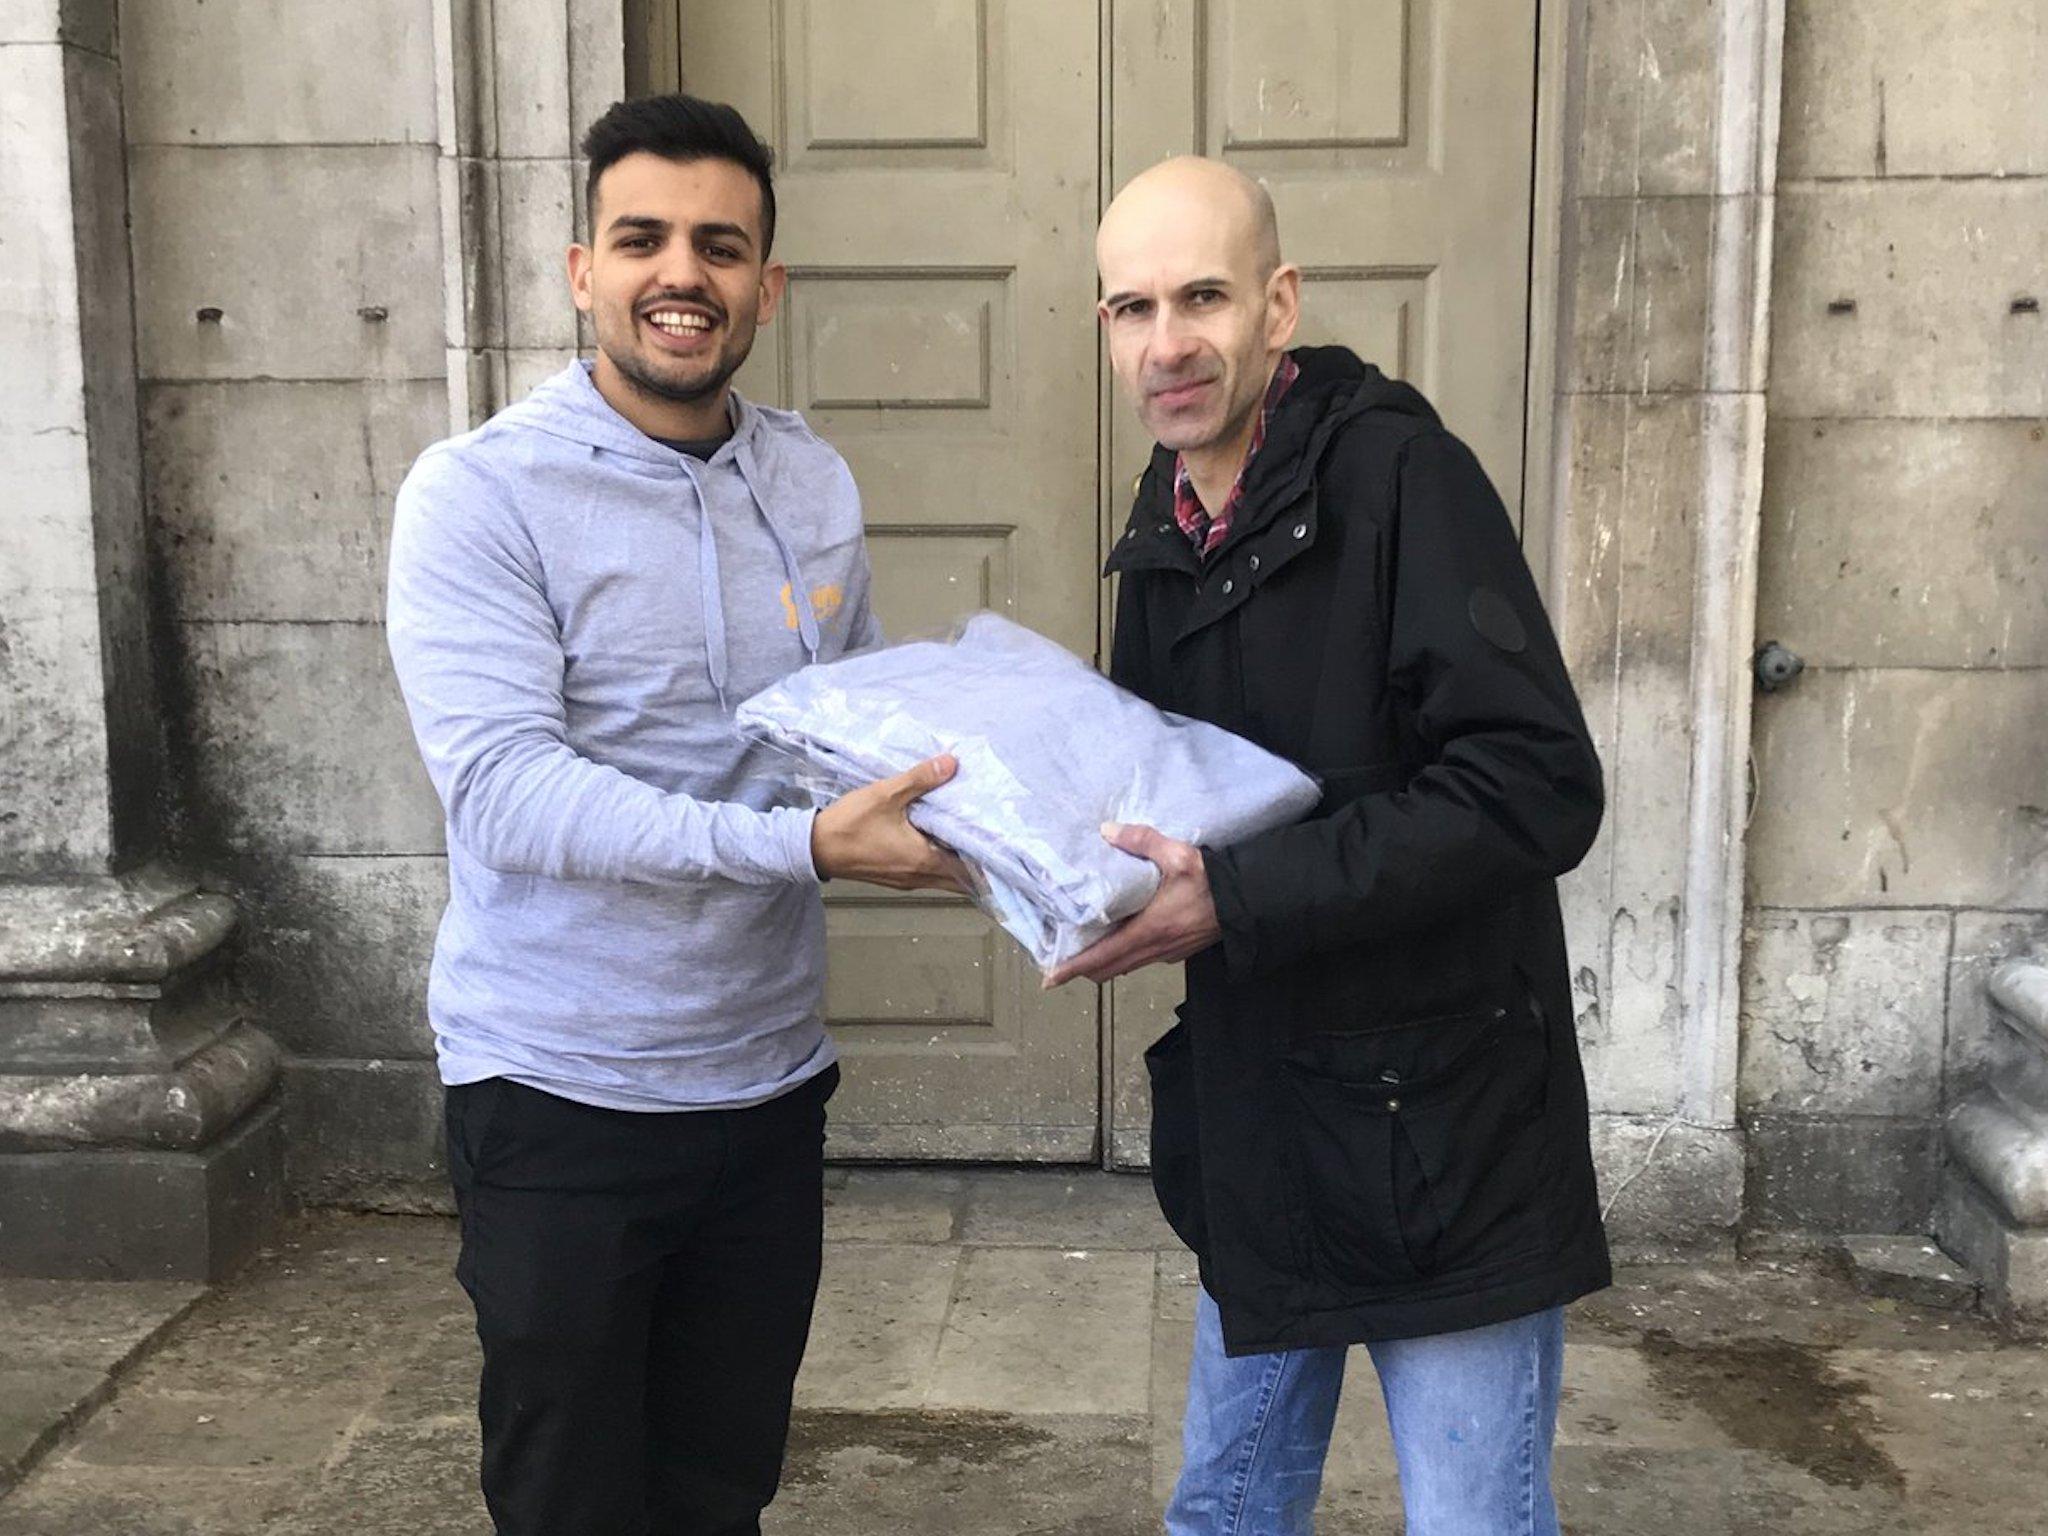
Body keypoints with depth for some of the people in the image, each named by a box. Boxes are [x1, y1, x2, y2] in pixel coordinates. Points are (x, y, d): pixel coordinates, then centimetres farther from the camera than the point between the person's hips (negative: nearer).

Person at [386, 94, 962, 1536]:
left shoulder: (815, 483, 5)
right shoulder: (481, 493, -13)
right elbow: (503, 791, -23)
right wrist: (803, 844, -31)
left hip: (769, 1079, 5)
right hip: (564, 1095, -4)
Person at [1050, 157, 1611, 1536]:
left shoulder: (1400, 473, -16)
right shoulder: (1168, 527, 7)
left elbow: (1539, 789, -25)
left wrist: (1239, 900, -27)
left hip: (1443, 1126, -7)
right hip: (1258, 1114, 8)